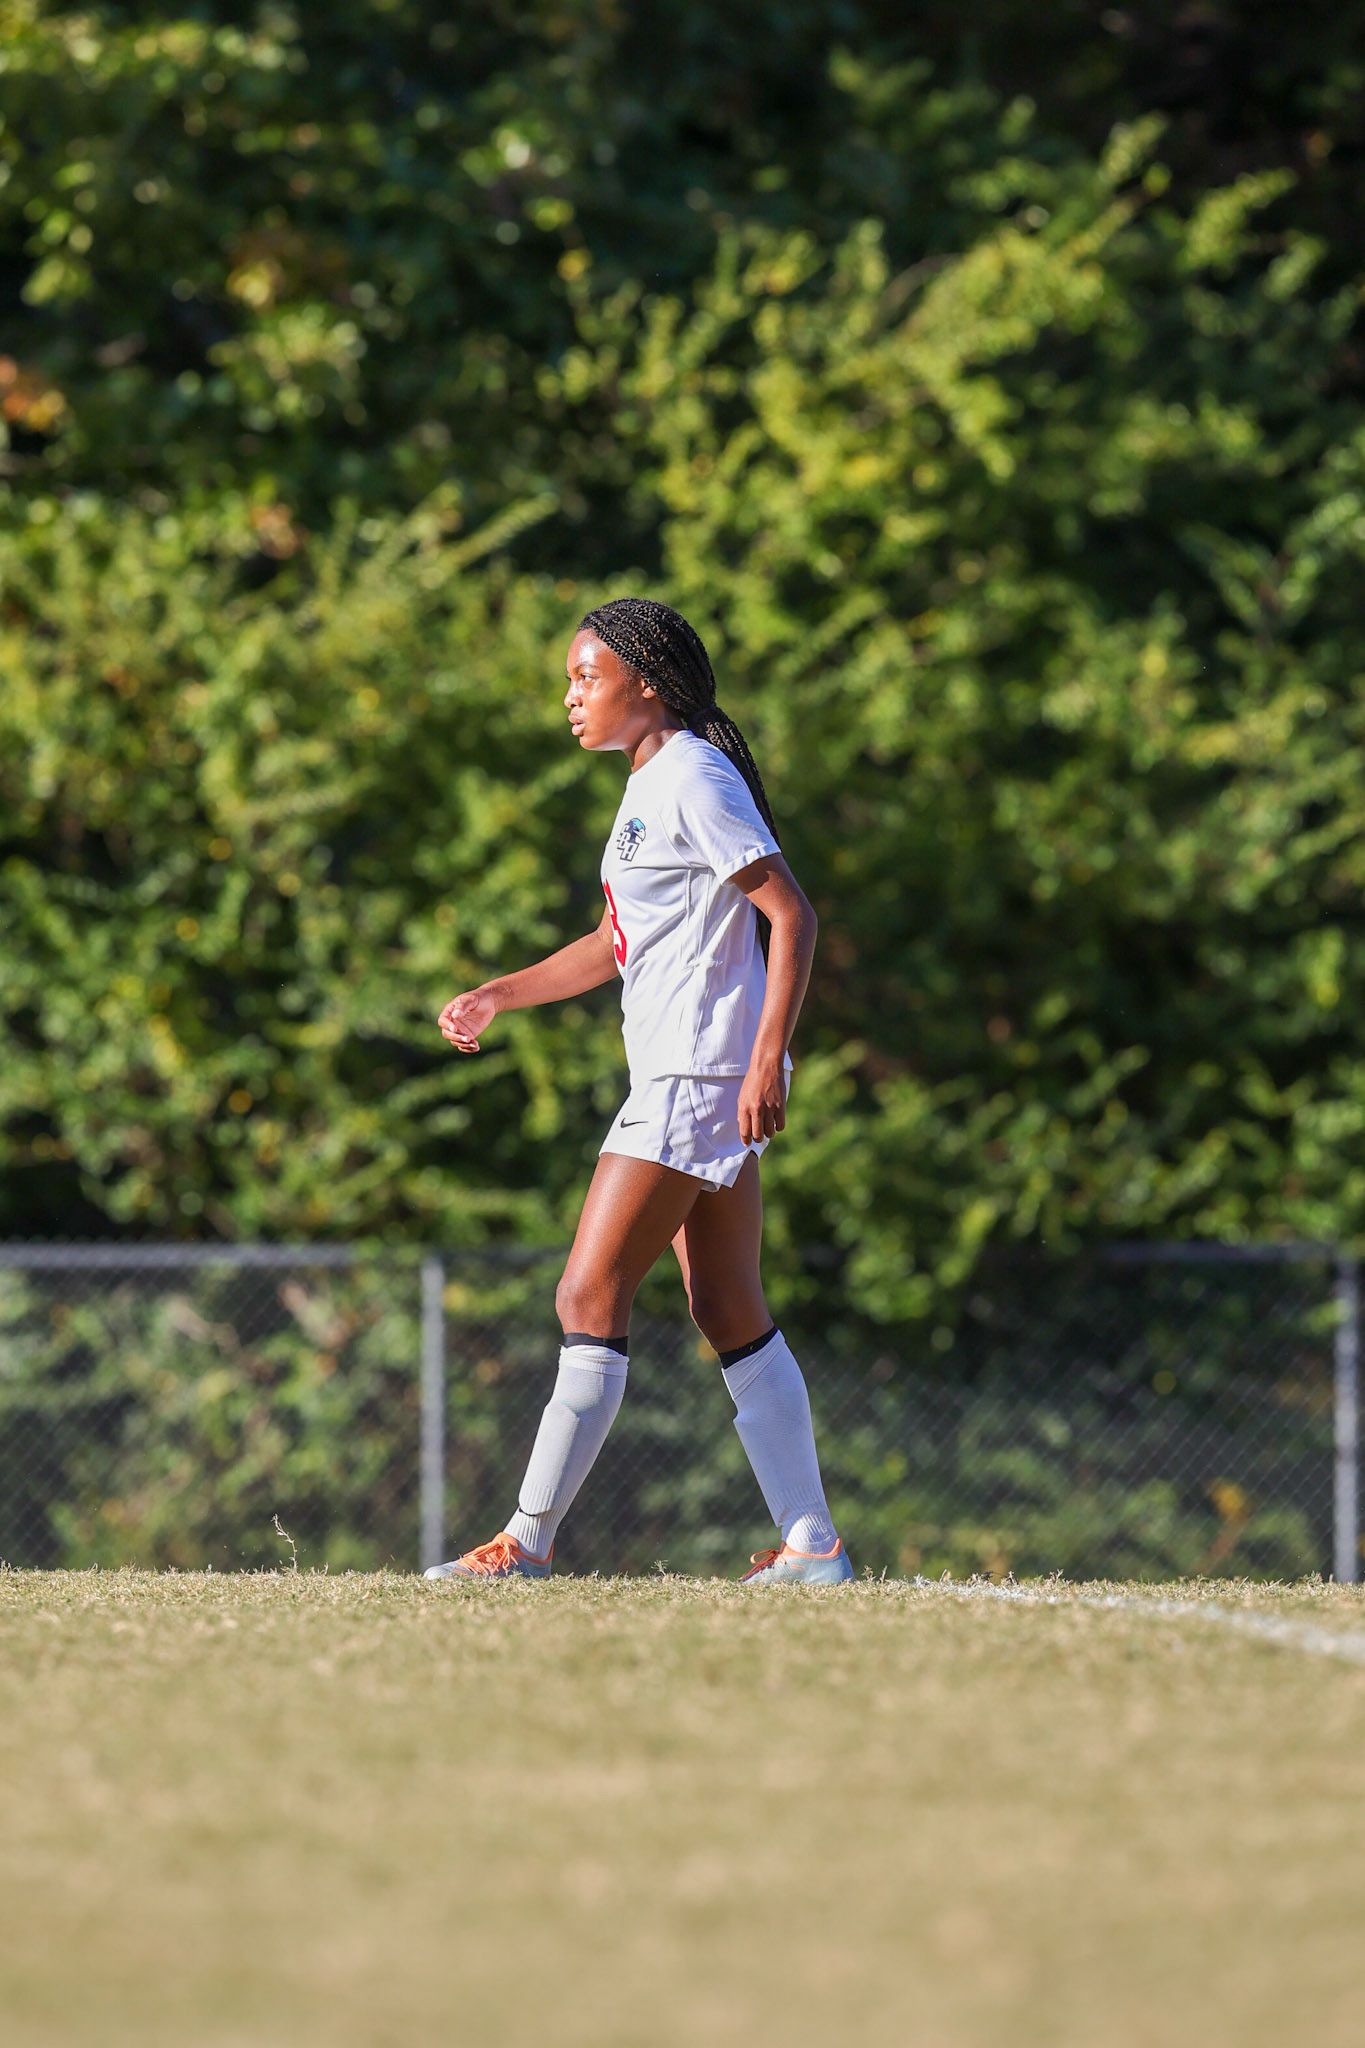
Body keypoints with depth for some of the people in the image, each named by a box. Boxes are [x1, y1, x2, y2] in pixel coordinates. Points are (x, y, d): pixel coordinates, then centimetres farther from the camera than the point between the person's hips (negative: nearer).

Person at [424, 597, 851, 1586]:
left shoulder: (694, 779, -11)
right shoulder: (649, 789, 19)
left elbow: (792, 913, -17)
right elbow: (616, 944, 27)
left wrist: (769, 1056, -24)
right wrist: (498, 995, 18)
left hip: (699, 1080, -10)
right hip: (684, 1082, 10)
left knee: (592, 1297, -10)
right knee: (732, 1317, 8)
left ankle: (530, 1540, -9)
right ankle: (811, 1544, 7)